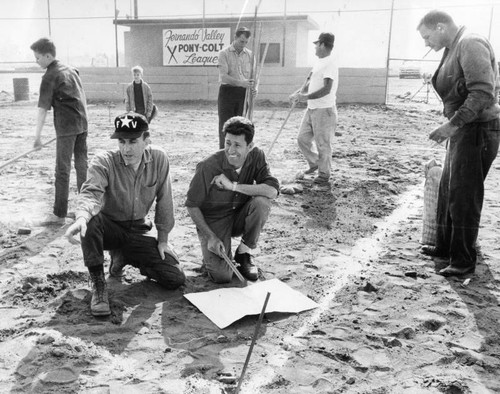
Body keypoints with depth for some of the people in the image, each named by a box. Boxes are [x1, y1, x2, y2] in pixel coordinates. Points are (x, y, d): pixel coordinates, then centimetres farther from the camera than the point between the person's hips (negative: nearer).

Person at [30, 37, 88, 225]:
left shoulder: (50, 77, -10)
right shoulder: (71, 69, 12)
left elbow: (43, 109, -14)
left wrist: (38, 135, -13)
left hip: (66, 127, -7)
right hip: (82, 124, 7)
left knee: (62, 170, -3)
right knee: (82, 166, 12)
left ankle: (59, 214, 1)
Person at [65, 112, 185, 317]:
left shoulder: (159, 159, -11)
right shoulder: (104, 161, -18)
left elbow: (164, 201, -5)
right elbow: (91, 193, -34)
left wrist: (163, 239, -2)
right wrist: (82, 217, -57)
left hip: (139, 229, 3)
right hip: (110, 227, -2)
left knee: (176, 278, -7)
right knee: (90, 221, -39)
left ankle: (124, 257, 17)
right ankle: (98, 284, -18)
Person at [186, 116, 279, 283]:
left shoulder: (256, 156, -12)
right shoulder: (209, 166, -22)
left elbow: (273, 190, -24)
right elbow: (192, 205, -13)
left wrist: (233, 186, -30)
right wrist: (211, 237, -19)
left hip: (240, 217, 4)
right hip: (213, 221, -4)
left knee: (261, 202, -29)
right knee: (221, 276, -23)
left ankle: (244, 254, -5)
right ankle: (210, 253, 15)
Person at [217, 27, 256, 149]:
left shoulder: (249, 54, 9)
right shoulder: (224, 53, -4)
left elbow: (253, 75, 14)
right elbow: (223, 77, -15)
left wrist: (254, 87, -9)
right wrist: (241, 82, -28)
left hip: (243, 93, 4)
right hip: (227, 92, -3)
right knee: (225, 125, -1)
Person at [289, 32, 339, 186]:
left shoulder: (329, 64, -17)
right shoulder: (319, 62, 14)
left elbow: (326, 89, -25)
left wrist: (306, 97, -27)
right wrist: (299, 93, 1)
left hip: (324, 110, -9)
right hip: (311, 108, 9)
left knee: (322, 144, 1)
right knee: (302, 138, 14)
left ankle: (324, 174, 15)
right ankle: (314, 164, 33)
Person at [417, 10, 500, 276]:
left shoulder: (471, 45, -15)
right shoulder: (454, 50, 15)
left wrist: (452, 124, -27)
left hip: (477, 131, -10)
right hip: (463, 131, 10)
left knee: (463, 197, -4)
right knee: (447, 191, 17)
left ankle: (464, 260, 8)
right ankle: (445, 247, 30)